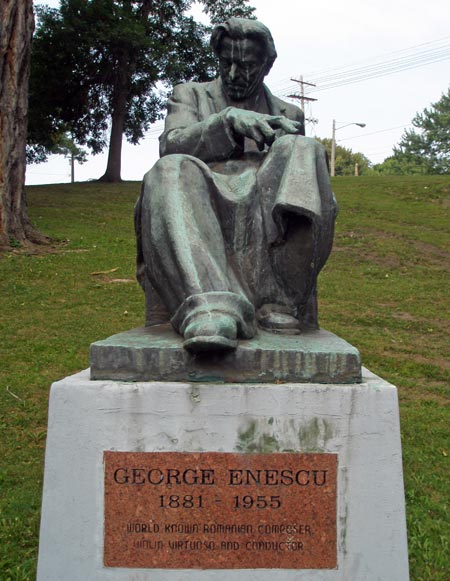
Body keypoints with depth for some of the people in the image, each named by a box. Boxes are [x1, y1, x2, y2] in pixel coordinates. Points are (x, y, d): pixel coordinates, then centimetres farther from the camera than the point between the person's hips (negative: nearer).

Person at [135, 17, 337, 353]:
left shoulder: (288, 114, 28)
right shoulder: (190, 95, 24)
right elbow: (170, 146, 3)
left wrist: (290, 147, 2)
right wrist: (227, 120, -13)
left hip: (268, 213, 2)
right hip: (202, 206, -1)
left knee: (304, 151, -26)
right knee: (171, 174, -33)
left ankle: (280, 303, -37)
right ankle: (210, 308, -56)